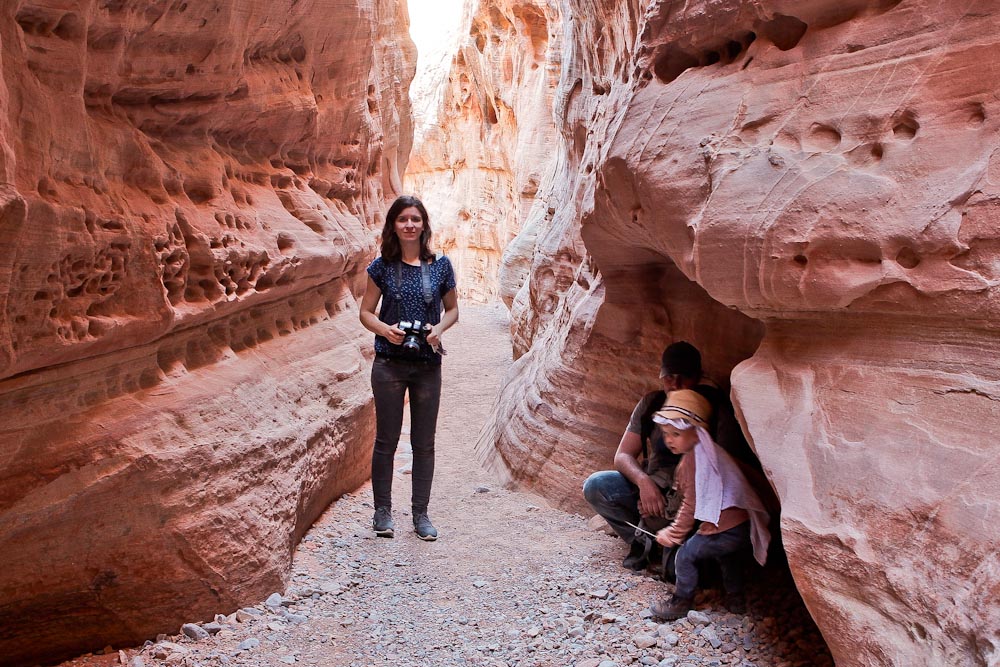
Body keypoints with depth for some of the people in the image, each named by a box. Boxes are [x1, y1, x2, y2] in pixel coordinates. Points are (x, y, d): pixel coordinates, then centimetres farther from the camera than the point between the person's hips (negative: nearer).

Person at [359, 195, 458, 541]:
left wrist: (439, 328, -10)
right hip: (389, 363, -1)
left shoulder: (440, 266, 2)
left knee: (424, 443, 9)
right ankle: (382, 511, 21)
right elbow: (366, 312, 5)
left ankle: (421, 513, 21)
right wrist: (385, 329, -15)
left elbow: (453, 308, 11)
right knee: (386, 440, 7)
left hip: (427, 365, 1)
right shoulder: (382, 266, 0)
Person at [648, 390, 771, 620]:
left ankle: (681, 602, 15)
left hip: (724, 529, -10)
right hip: (743, 526, 10)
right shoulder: (706, 451, 16)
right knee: (728, 556, 33)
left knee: (686, 555, 3)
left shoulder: (693, 459, -15)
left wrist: (674, 533, -3)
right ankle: (735, 599, 43)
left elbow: (692, 504, -13)